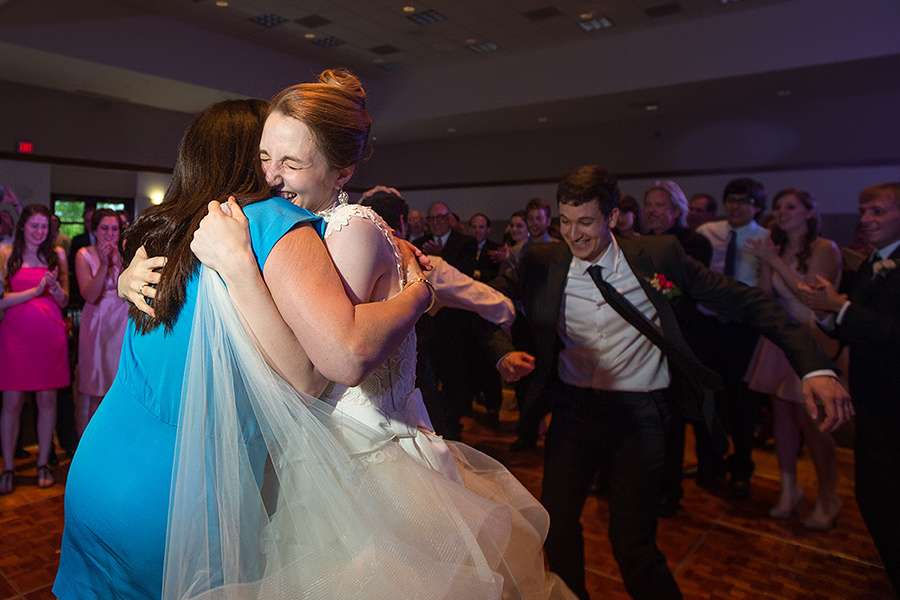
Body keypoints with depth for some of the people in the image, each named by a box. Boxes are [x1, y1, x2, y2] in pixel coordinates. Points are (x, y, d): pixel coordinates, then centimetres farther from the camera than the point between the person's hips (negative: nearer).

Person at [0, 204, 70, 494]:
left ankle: (43, 464, 17)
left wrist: (54, 287, -10)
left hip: (50, 334, 2)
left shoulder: (57, 255, 10)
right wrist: (36, 290, -13)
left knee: (47, 400, 5)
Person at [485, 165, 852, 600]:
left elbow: (744, 302, -6)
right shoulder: (542, 262, -3)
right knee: (556, 526, 11)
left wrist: (815, 367, -14)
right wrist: (504, 353, -13)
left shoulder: (658, 254, -7)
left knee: (632, 544, -1)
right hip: (573, 409, 3)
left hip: (639, 415, -2)